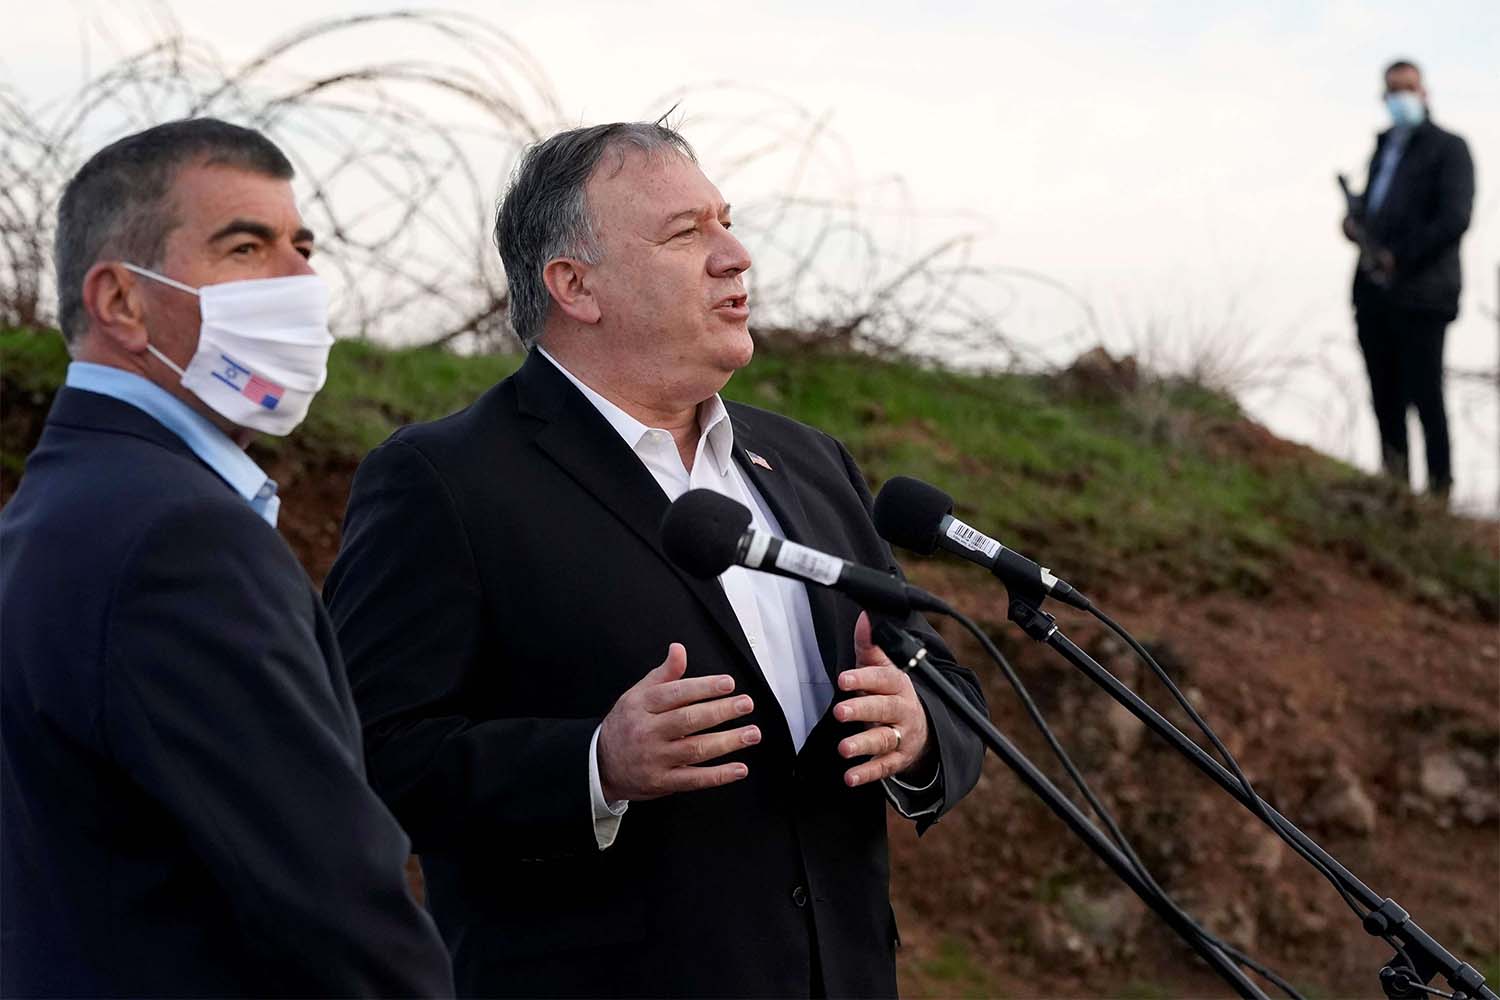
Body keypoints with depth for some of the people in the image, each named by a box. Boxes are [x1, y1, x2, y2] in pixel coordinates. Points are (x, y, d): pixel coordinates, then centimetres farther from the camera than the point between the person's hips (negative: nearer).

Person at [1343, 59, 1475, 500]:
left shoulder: (1448, 148, -2)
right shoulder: (1384, 146, 20)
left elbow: (1455, 218, -13)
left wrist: (1399, 257, -13)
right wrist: (1356, 222, 5)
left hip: (1420, 294, -7)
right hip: (1374, 292, 7)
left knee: (1424, 394, -6)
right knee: (1385, 396, 8)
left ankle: (1439, 489, 0)